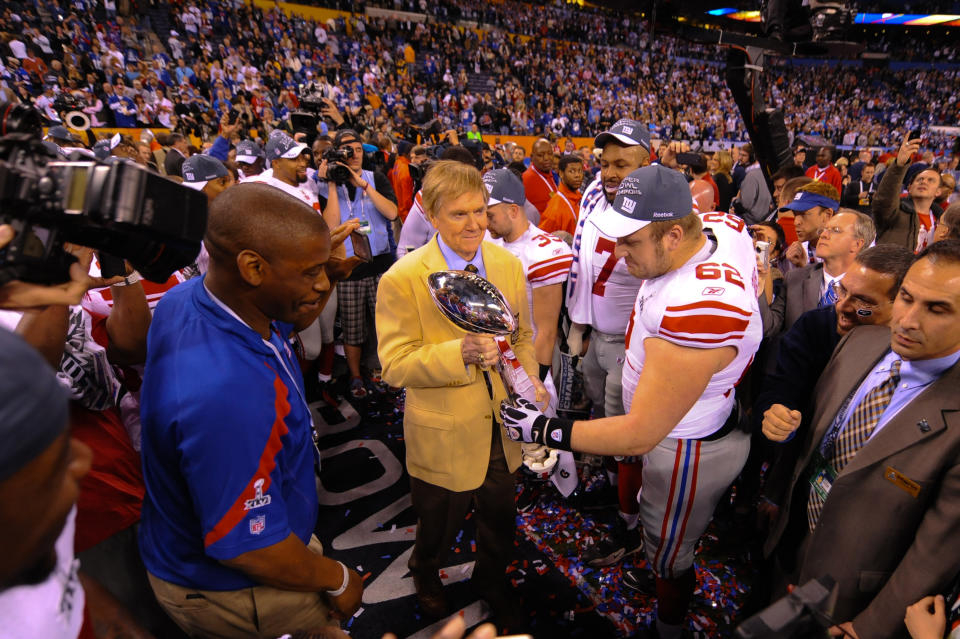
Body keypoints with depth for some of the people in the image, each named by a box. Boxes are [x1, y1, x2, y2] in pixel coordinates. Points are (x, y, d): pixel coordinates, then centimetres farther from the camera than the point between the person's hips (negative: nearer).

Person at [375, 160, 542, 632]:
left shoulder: (509, 264, -4)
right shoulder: (401, 279, -20)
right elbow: (395, 365, -19)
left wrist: (528, 379, -11)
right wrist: (459, 354, -34)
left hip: (503, 426, 4)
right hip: (444, 434, -4)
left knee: (500, 520, 26)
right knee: (439, 526, 23)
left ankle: (492, 582, 58)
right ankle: (425, 575, 59)